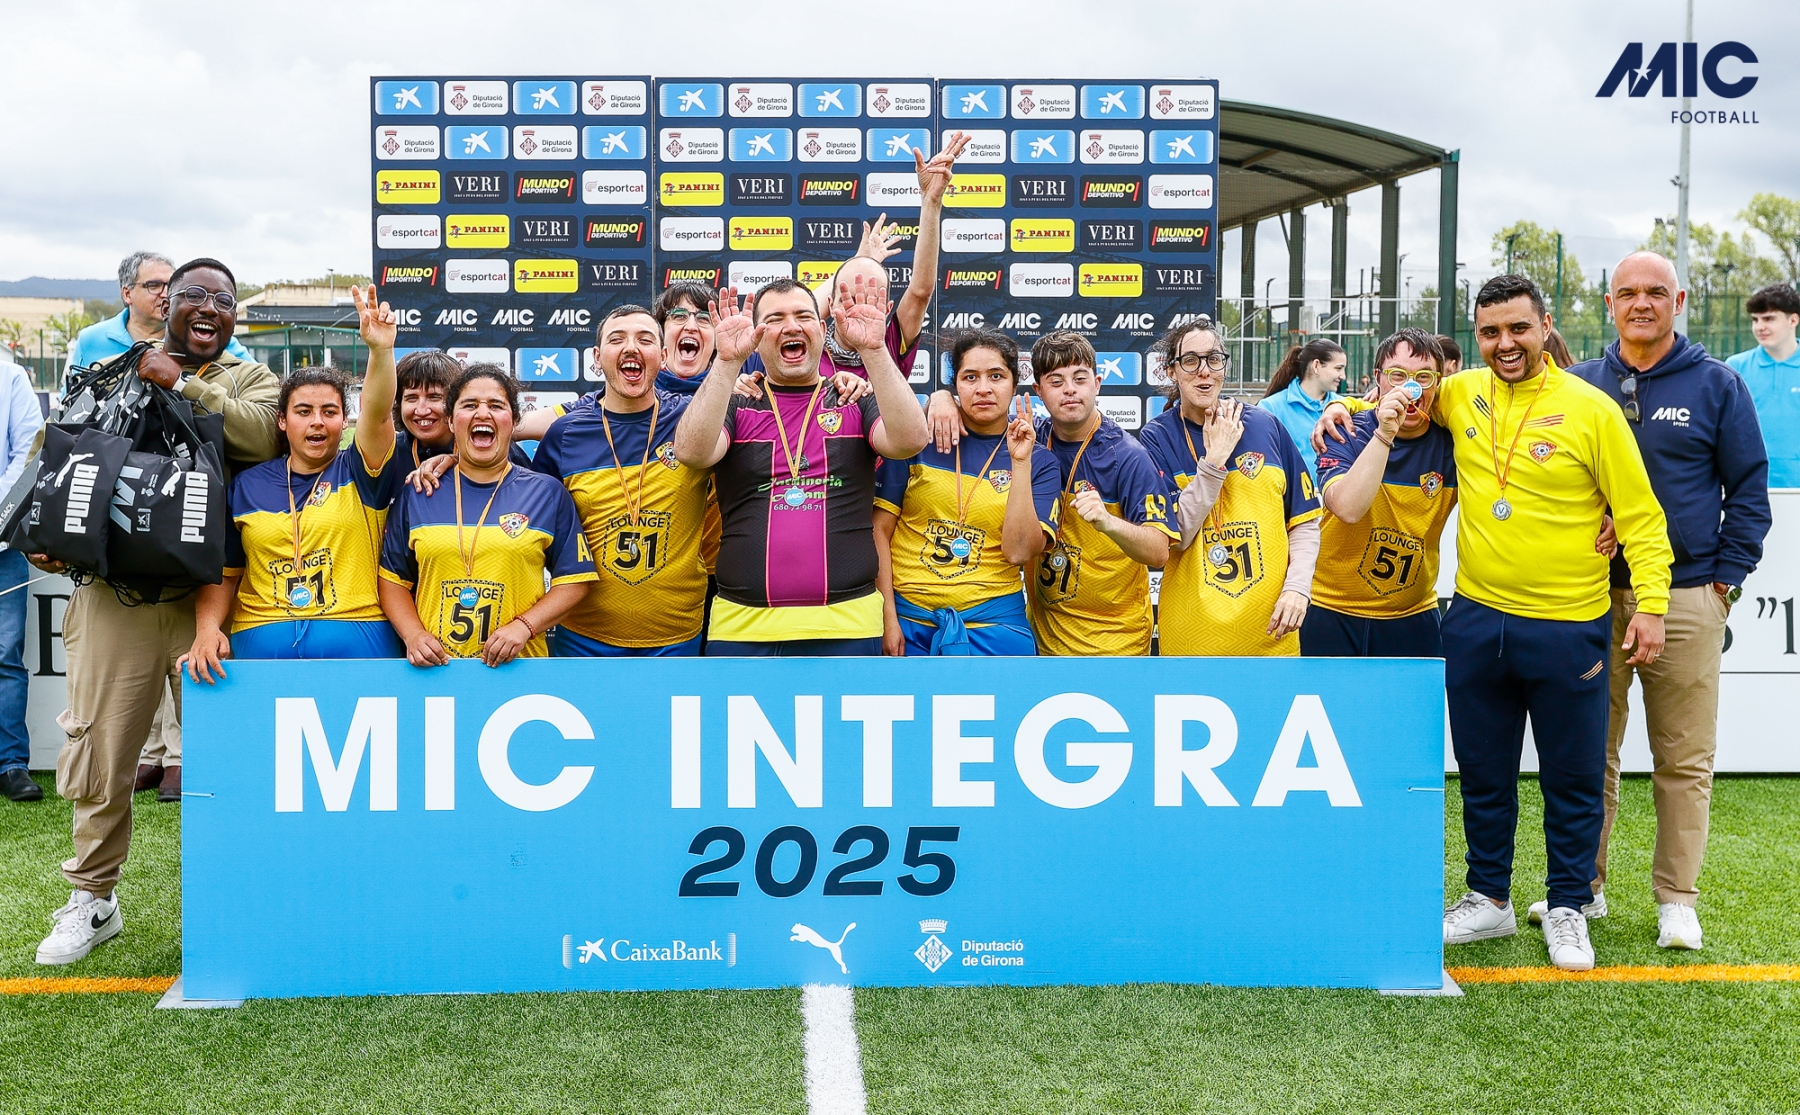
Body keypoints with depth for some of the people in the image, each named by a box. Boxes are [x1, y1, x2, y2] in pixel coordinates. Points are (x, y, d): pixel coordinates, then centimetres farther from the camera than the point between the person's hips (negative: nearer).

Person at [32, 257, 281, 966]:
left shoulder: (252, 380, 9)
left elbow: (265, 434, -13)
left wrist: (184, 383, -11)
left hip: (207, 599, -1)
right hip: (111, 598, 2)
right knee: (101, 754, 6)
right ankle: (92, 900, 23)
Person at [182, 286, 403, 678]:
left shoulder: (359, 475, 6)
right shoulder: (247, 485, 12)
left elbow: (378, 413, -12)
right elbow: (223, 573, 14)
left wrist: (381, 349, -29)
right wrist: (206, 630, -4)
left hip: (359, 645, -1)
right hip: (261, 644, 2)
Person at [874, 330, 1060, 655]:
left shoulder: (1039, 461, 1)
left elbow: (1019, 552, -11)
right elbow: (880, 531, 0)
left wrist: (1020, 463, -15)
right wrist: (888, 617, -6)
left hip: (992, 625, 0)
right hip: (908, 619, 0)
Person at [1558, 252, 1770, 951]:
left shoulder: (1717, 385, 4)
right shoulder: (1578, 387, 8)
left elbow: (1750, 492, 5)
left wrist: (1725, 580, -2)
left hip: (1685, 599, -2)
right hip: (1593, 597, 2)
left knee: (1684, 759, 3)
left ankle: (1676, 900, 14)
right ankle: (1582, 886, 19)